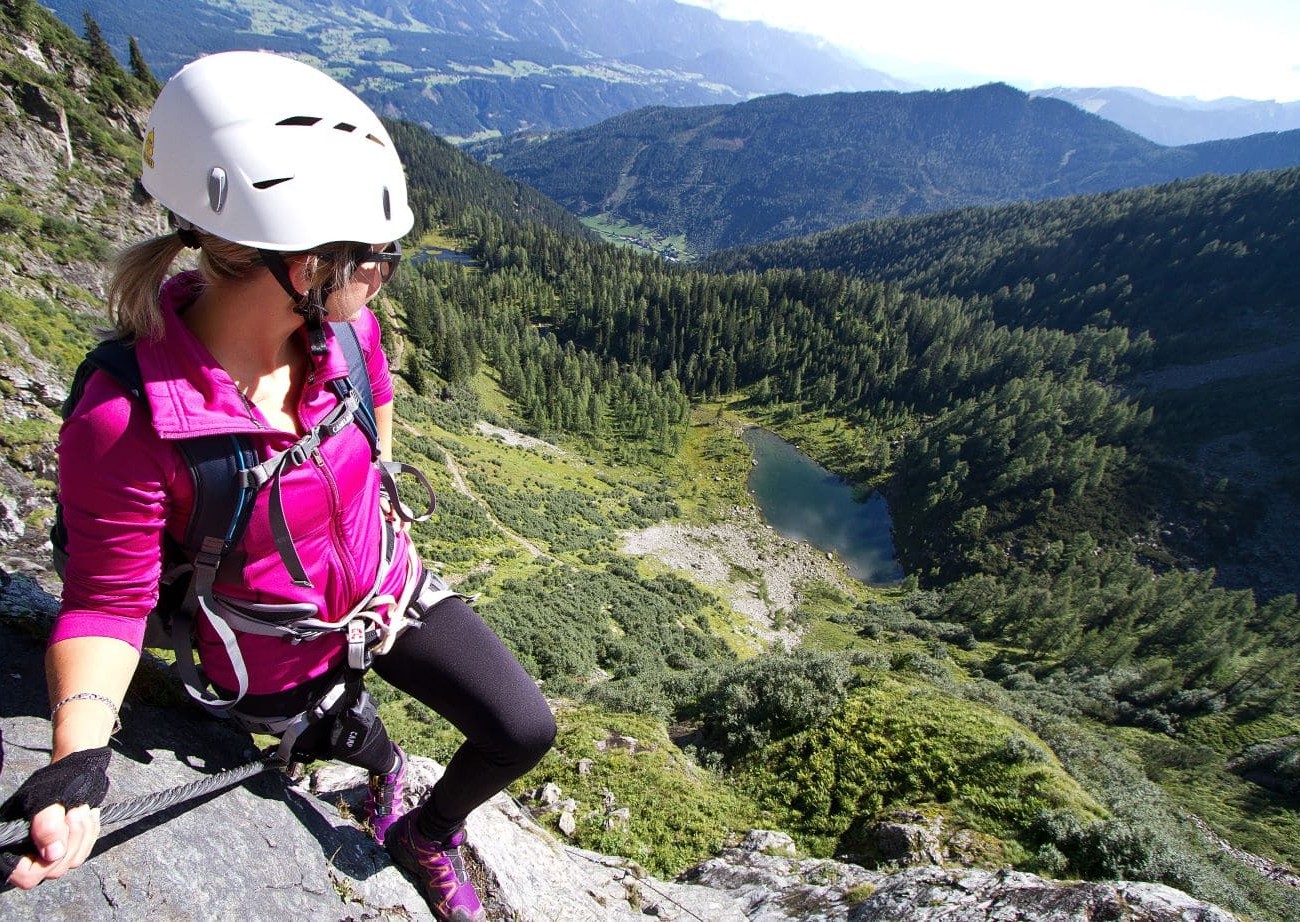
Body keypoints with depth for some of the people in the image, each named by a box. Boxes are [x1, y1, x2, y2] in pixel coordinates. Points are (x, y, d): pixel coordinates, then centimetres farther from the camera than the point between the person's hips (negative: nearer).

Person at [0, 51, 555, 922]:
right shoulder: (128, 424, -33)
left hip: (390, 588, 4)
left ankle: (426, 834, 34)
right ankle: (383, 766, 69)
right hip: (280, 659, -3)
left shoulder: (344, 326, -18)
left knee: (525, 731, 0)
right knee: (359, 743, 28)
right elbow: (108, 600, -21)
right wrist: (77, 760, -36)